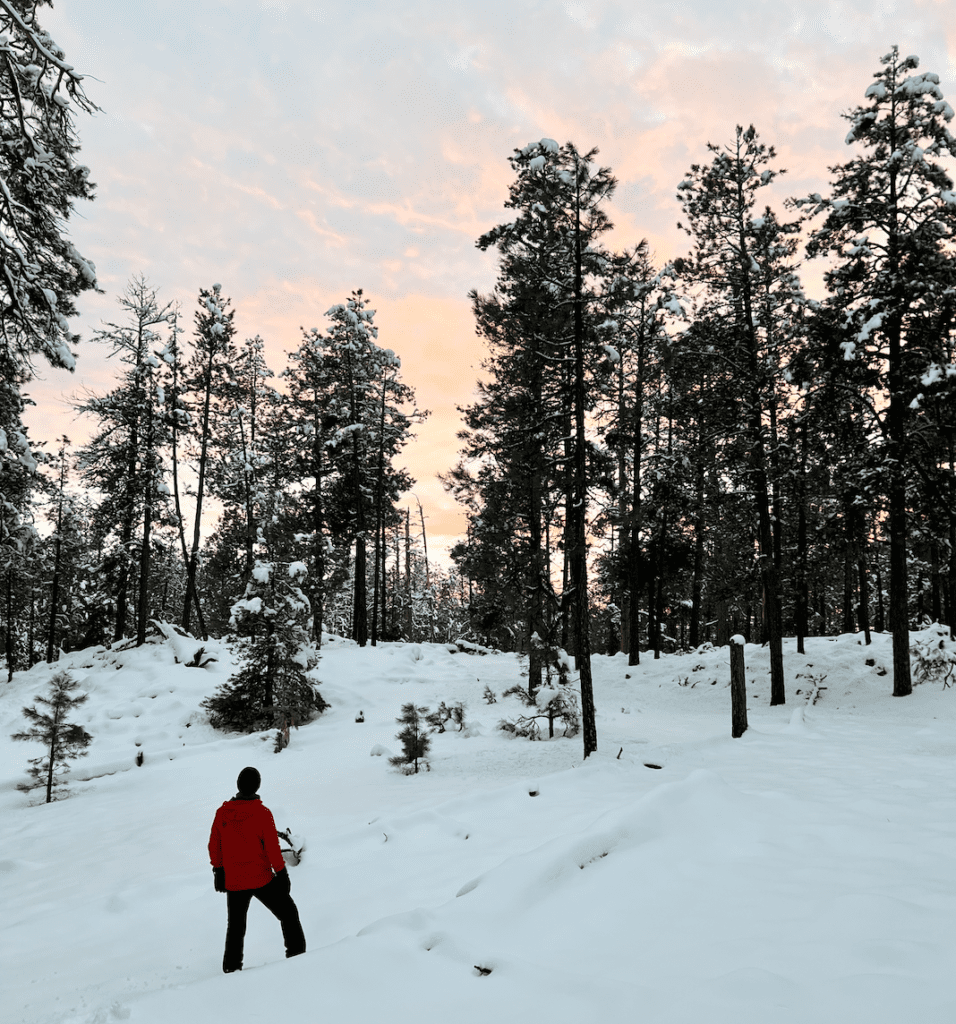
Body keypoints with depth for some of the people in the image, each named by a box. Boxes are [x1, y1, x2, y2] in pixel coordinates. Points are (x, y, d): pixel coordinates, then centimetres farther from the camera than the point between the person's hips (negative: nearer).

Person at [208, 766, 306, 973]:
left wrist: (218, 871, 18)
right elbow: (272, 848, -13)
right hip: (261, 879, -4)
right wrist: (282, 873, -2)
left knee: (236, 925, 22)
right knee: (288, 913, 12)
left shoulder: (223, 812, -2)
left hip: (232, 882, 4)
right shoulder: (262, 812, -14)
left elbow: (214, 846, 6)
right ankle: (297, 954, 9)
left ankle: (231, 967, 27)